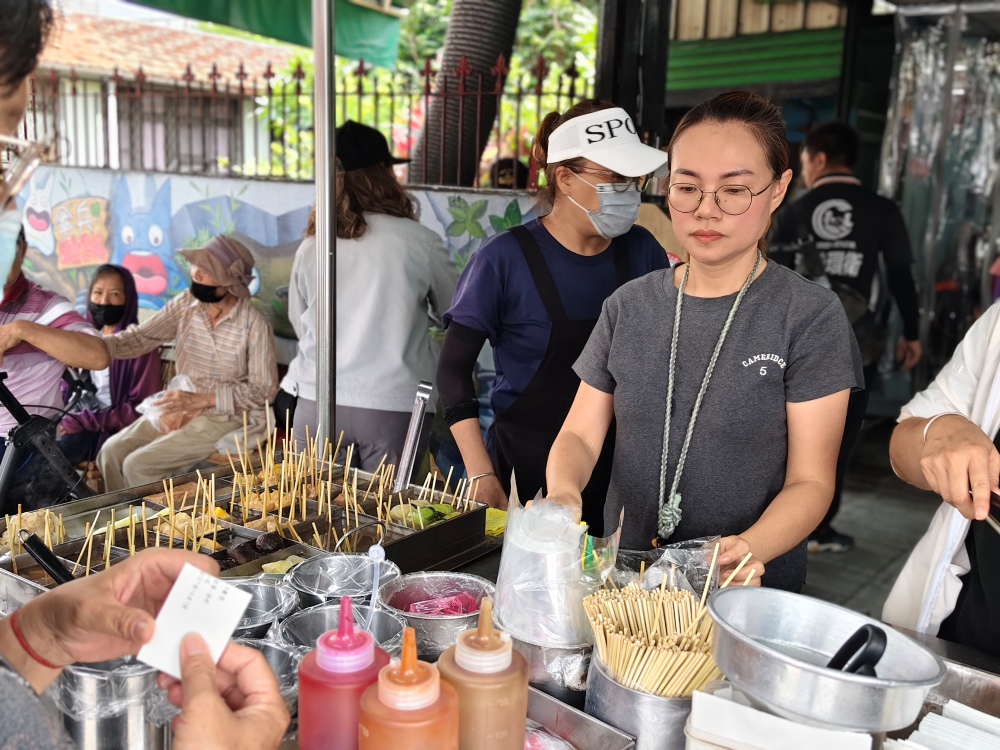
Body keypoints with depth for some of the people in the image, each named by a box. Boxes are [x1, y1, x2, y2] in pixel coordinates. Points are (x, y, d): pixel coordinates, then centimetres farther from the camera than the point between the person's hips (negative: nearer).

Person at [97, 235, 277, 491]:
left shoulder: (253, 324, -18)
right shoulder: (185, 305, -1)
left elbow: (264, 390, -15)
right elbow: (140, 337, 0)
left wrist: (202, 399, -22)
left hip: (226, 417, -6)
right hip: (180, 407, 7)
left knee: (139, 465, -15)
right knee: (112, 451, -5)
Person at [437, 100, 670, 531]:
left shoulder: (641, 251, 1)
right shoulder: (507, 258, -10)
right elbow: (454, 370, -7)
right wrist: (482, 476, -13)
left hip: (620, 473, 3)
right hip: (527, 472, -3)